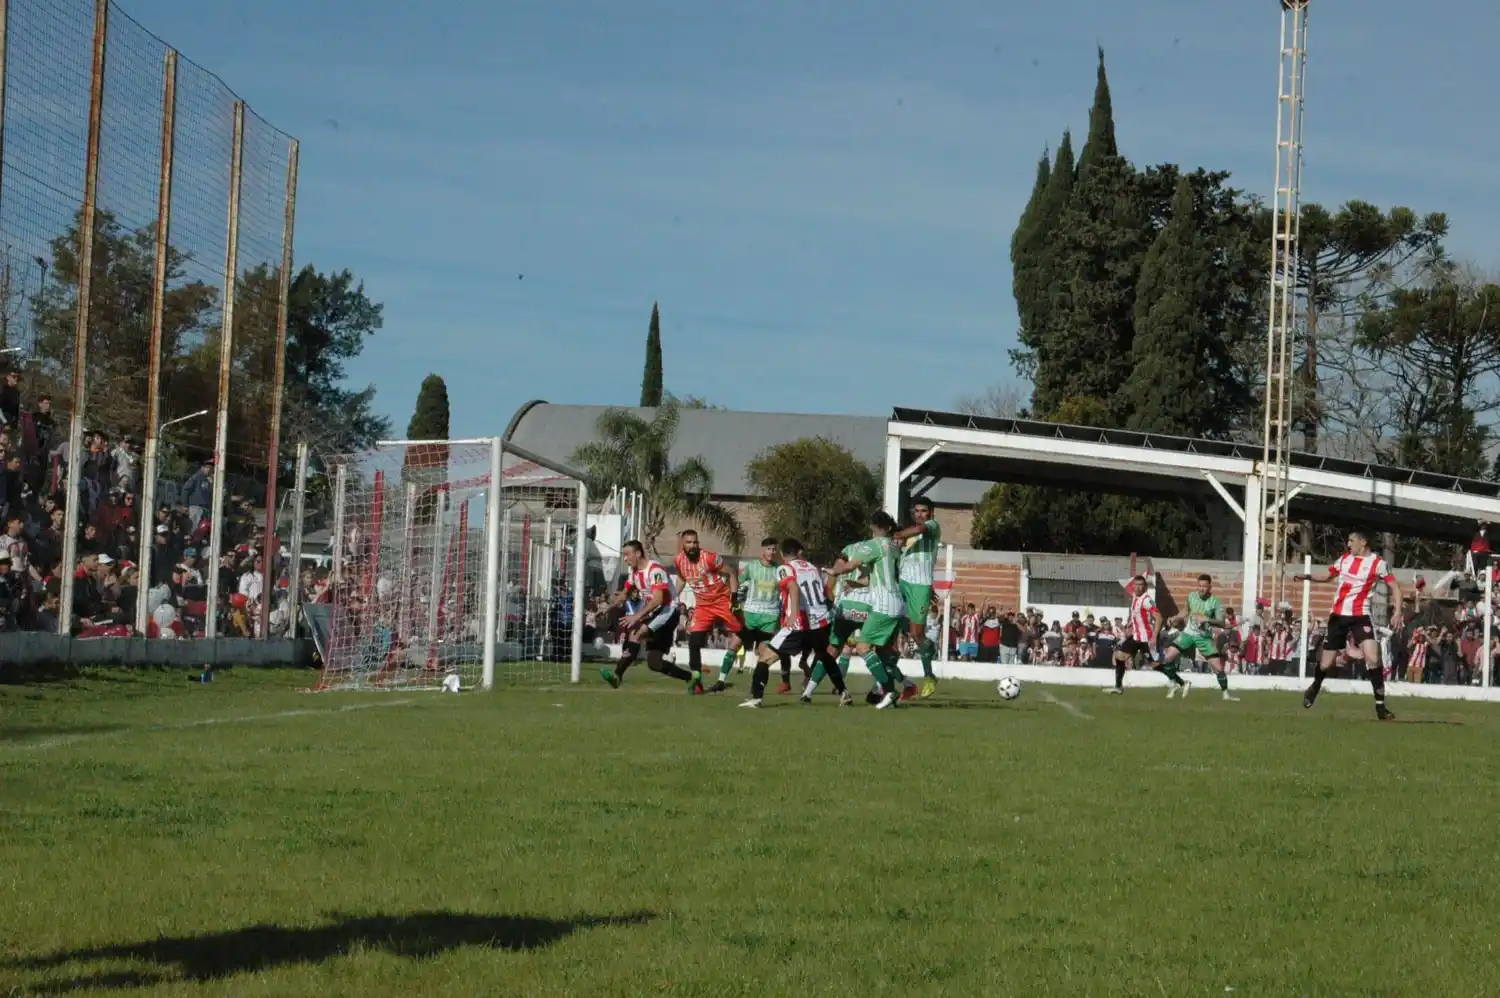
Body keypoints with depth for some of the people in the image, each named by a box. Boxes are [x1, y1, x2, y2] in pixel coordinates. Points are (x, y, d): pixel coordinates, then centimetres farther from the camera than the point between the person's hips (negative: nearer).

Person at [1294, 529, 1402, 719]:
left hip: (1360, 616, -4)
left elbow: (1395, 587, -5)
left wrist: (1397, 612, -17)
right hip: (1337, 615, 4)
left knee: (1373, 658, -21)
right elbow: (1328, 576, 22)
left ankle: (1380, 707, -14)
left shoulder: (1378, 563, -6)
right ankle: (1315, 687, 41)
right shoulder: (1345, 558, 8)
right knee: (1326, 664, 7)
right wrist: (1307, 577, 5)